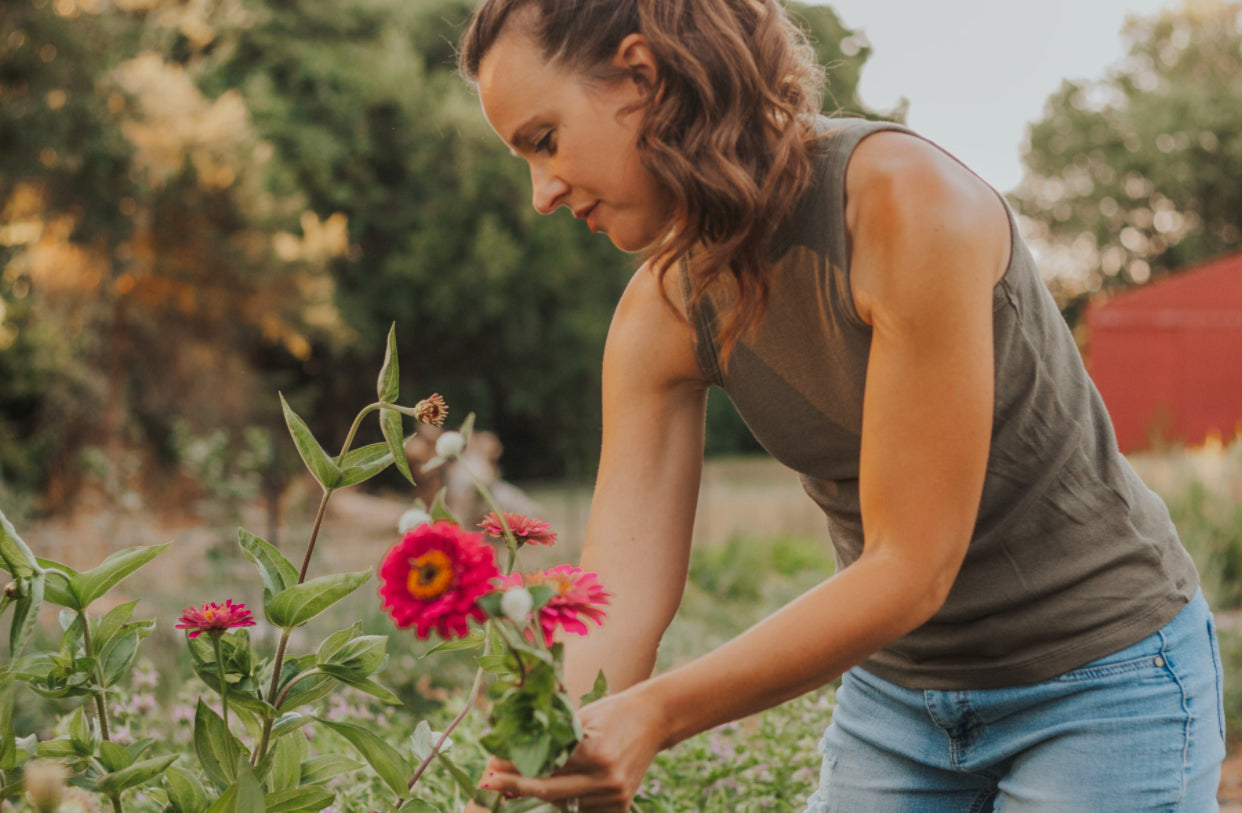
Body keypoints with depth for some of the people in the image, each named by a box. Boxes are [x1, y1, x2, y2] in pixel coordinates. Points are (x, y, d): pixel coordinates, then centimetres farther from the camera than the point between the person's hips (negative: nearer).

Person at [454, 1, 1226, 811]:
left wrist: (659, 712, -34)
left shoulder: (908, 199, -27)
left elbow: (911, 570, -28)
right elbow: (610, 615, -10)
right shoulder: (664, 313, -9)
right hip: (898, 687, 5)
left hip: (1103, 679, -5)